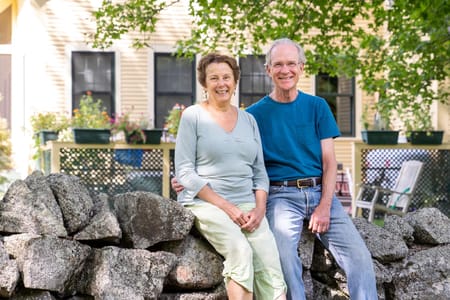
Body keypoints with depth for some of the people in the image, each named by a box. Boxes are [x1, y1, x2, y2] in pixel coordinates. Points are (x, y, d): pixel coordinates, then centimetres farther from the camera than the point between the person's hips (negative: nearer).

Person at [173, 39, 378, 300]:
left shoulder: (317, 107, 9)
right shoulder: (255, 114, 6)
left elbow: (329, 161, 4)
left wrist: (324, 207, -9)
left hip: (320, 192, 2)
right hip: (281, 195, -2)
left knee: (360, 257, -13)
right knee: (285, 258, -27)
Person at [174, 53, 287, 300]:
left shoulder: (248, 120, 17)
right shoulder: (193, 116, 3)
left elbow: (260, 171, 16)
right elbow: (184, 171, -4)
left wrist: (260, 208, -3)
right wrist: (225, 206, -12)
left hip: (247, 205, 4)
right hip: (206, 203, -4)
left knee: (271, 268, -20)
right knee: (241, 250, -31)